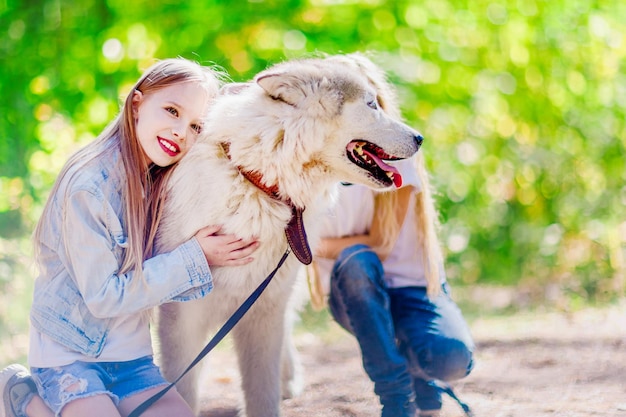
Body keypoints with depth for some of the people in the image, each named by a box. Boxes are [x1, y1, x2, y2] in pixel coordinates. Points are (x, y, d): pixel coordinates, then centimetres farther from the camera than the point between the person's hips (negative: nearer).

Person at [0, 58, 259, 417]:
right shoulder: (88, 186, -21)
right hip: (69, 354, -7)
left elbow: (155, 277, -1)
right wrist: (195, 257, -20)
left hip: (130, 358, 7)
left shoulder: (158, 183, 2)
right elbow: (104, 296, -21)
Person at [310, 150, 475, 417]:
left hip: (412, 284, -1)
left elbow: (381, 244, -16)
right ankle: (396, 395, -23)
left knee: (452, 358, -32)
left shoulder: (398, 157, -13)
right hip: (355, 297, 2)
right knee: (356, 260, -36)